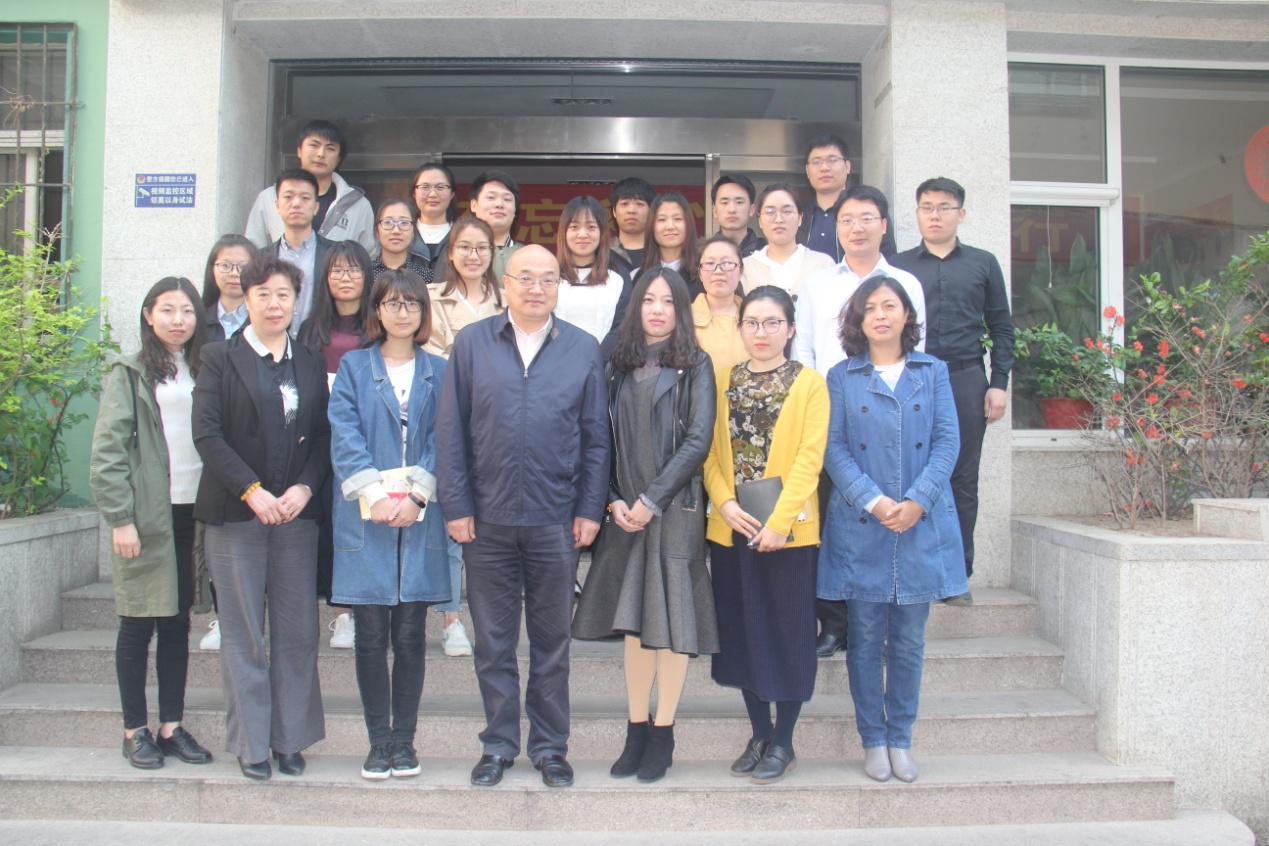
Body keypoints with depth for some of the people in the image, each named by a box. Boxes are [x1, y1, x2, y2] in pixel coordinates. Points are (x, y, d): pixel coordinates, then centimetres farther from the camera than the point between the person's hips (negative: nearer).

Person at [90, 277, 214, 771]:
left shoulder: (202, 373, 13)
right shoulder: (129, 374, 1)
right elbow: (107, 452, -5)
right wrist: (120, 518, -12)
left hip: (192, 513, 4)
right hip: (146, 516, -4)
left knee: (177, 623, 9)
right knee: (138, 624, 4)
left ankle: (172, 726, 18)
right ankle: (135, 731, 14)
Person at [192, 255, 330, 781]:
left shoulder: (311, 364, 12)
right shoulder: (219, 359, 3)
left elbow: (323, 436, 9)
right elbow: (207, 433, -6)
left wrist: (304, 487, -8)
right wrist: (253, 491, -15)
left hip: (296, 514, 3)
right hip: (235, 515, -3)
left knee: (298, 632, 4)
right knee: (243, 635, 3)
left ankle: (290, 739, 16)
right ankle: (250, 743, 14)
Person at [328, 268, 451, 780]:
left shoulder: (439, 372, 10)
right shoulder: (354, 367, 9)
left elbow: (441, 440, 2)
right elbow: (344, 437, -1)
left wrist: (415, 494, -12)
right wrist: (374, 495, -13)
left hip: (419, 520, 0)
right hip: (366, 519, 0)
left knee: (410, 636, 4)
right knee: (371, 637, 2)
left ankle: (404, 741, 15)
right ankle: (379, 743, 13)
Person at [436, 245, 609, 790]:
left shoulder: (583, 349, 5)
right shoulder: (471, 343, 4)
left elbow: (596, 437, 5)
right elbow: (450, 432, 2)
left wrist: (590, 509, -1)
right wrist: (456, 506, -4)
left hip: (555, 520, 0)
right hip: (487, 519, 0)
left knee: (552, 641, 11)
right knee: (494, 641, 10)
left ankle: (550, 746, 24)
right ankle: (499, 744, 24)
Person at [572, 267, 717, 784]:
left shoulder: (694, 366, 2)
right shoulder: (618, 368, 11)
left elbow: (698, 441, -7)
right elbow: (604, 441, 9)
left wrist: (652, 500, -12)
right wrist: (614, 500, -5)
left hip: (675, 509, -3)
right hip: (625, 512, 3)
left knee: (672, 618, 1)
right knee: (634, 619, 6)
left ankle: (662, 735, 11)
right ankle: (637, 730, 16)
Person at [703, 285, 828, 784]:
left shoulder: (809, 384, -2)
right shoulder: (722, 381, 9)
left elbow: (809, 458, -10)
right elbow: (709, 450, 4)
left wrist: (779, 521, -17)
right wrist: (725, 503, -11)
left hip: (788, 529, -4)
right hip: (731, 528, 4)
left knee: (787, 631, 3)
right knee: (741, 629, 10)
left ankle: (783, 743, 16)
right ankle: (759, 732, 25)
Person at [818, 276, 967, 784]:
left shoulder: (933, 372, 9)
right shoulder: (842, 377, 6)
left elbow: (947, 441, 2)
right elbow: (835, 448, -2)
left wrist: (917, 501, -12)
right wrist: (874, 501, -15)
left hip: (922, 525, 1)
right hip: (861, 527, -1)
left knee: (909, 642, 7)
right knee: (865, 641, 4)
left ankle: (900, 739, 20)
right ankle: (873, 739, 17)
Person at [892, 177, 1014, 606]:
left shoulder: (983, 264, 11)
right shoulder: (899, 266, 8)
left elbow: (1001, 328, 10)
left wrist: (999, 383, 1)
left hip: (966, 381, 1)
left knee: (962, 480, 5)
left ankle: (957, 574, 14)